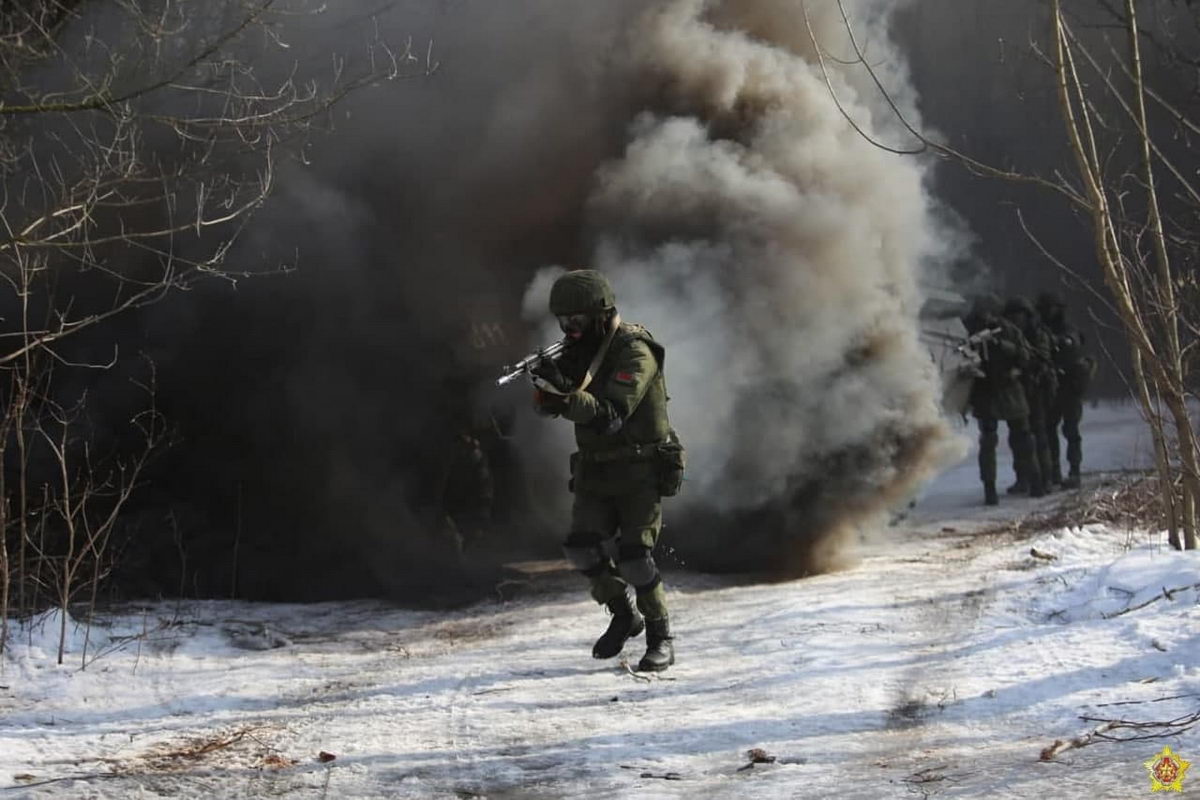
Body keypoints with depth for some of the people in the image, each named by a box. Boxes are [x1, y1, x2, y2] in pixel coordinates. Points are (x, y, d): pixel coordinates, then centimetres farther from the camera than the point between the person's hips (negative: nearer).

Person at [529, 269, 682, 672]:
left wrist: (566, 400, -41)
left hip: (639, 469, -6)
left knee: (633, 555, -14)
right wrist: (550, 384, -22)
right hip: (594, 469, 6)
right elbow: (546, 407, 1)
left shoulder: (634, 352, -16)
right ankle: (623, 615, 12)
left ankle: (660, 637, 2)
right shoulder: (578, 350, 7)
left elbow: (612, 415, -28)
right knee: (582, 547, -9)